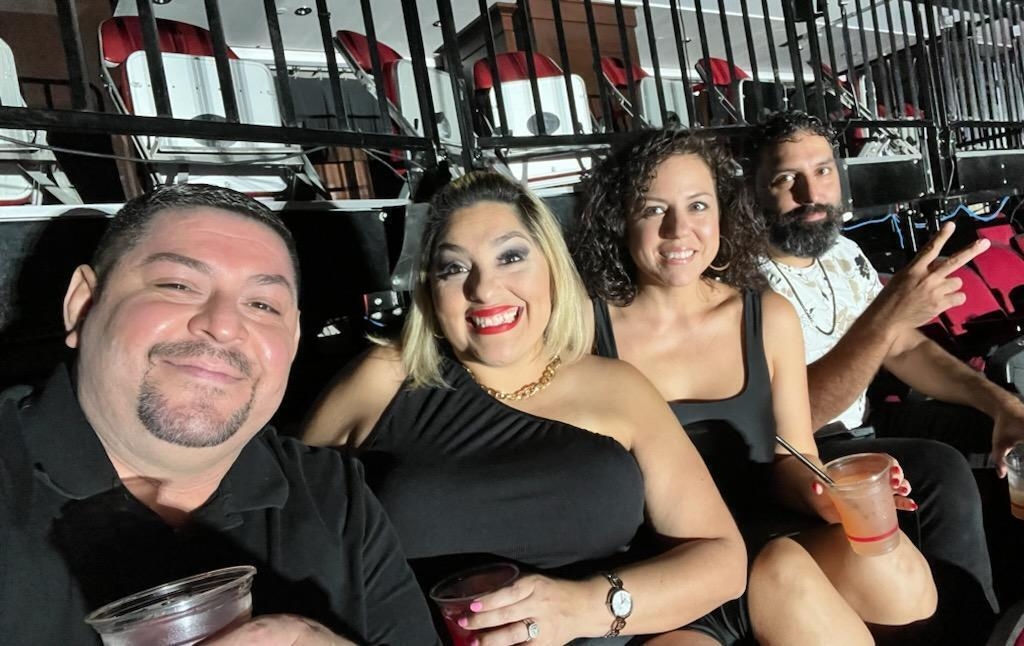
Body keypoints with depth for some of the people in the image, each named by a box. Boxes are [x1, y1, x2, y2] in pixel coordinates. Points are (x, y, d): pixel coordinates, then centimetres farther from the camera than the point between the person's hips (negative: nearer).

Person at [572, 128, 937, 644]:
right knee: (781, 570, -31)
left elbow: (790, 459, 7)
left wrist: (818, 490, -16)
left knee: (901, 582, -24)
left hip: (760, 535, 3)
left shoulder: (770, 318, 2)